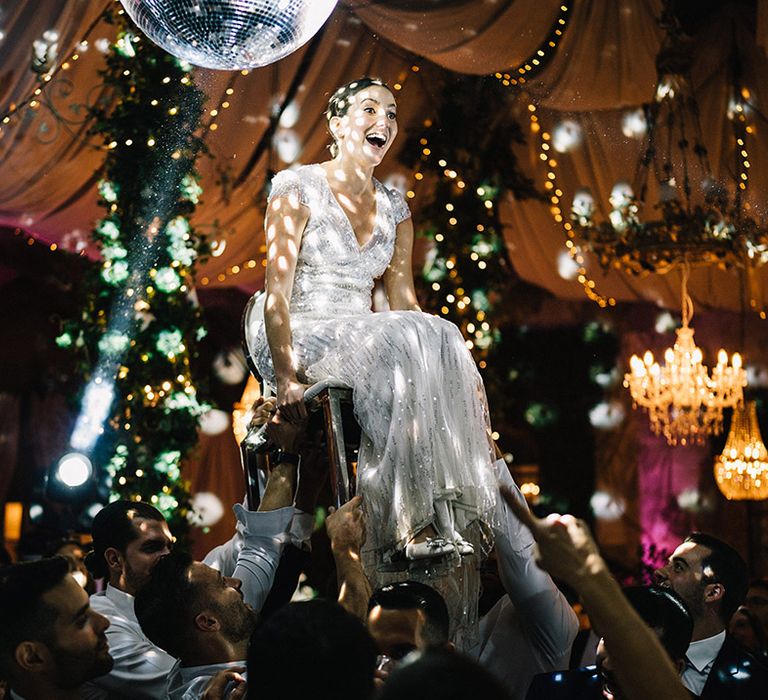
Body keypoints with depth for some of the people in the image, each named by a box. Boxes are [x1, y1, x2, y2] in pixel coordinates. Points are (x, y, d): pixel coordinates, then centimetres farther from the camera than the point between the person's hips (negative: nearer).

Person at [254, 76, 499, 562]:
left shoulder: (394, 209, 17)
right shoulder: (298, 189, 0)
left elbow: (404, 302, 12)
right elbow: (277, 291, -9)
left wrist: (438, 347, -7)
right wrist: (286, 376, -21)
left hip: (363, 337, 5)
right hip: (303, 337, -5)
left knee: (442, 344, -29)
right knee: (399, 350, -35)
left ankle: (442, 517, -36)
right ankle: (410, 525, -37)